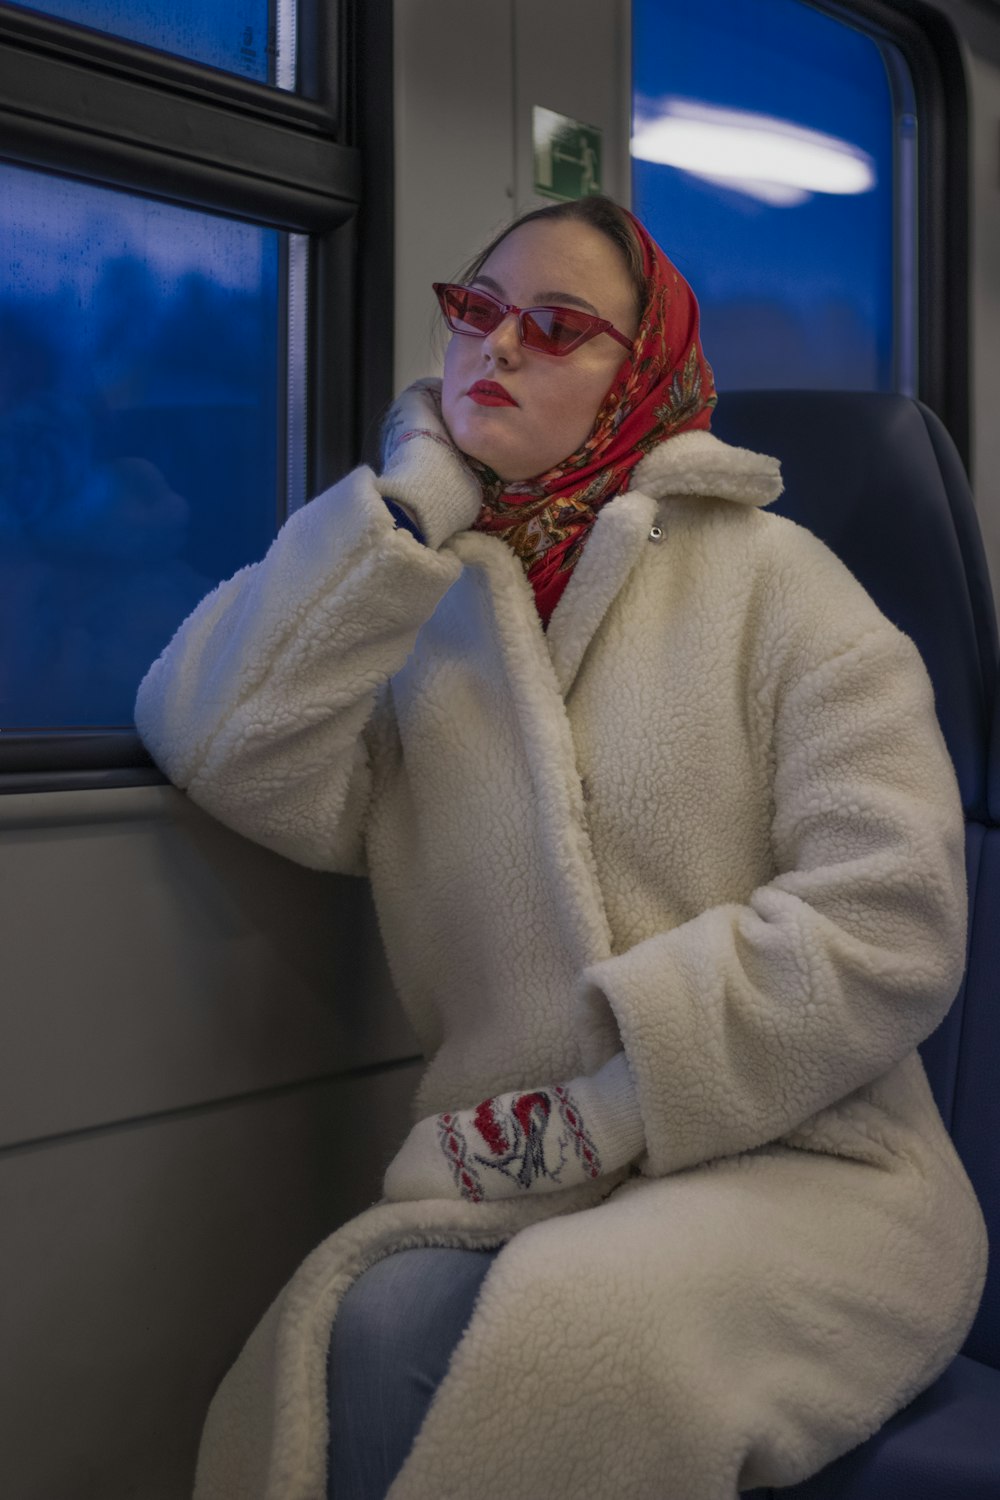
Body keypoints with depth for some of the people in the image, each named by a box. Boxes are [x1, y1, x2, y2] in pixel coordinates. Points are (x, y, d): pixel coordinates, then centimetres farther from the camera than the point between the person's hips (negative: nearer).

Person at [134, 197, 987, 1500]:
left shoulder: (764, 576, 2)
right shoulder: (421, 611, 13)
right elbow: (218, 747, -7)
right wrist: (420, 498, -4)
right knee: (388, 1320, -30)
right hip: (521, 1191, 3)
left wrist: (594, 1114, -13)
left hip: (801, 1163, -2)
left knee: (561, 1332, -32)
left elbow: (888, 917, -9)